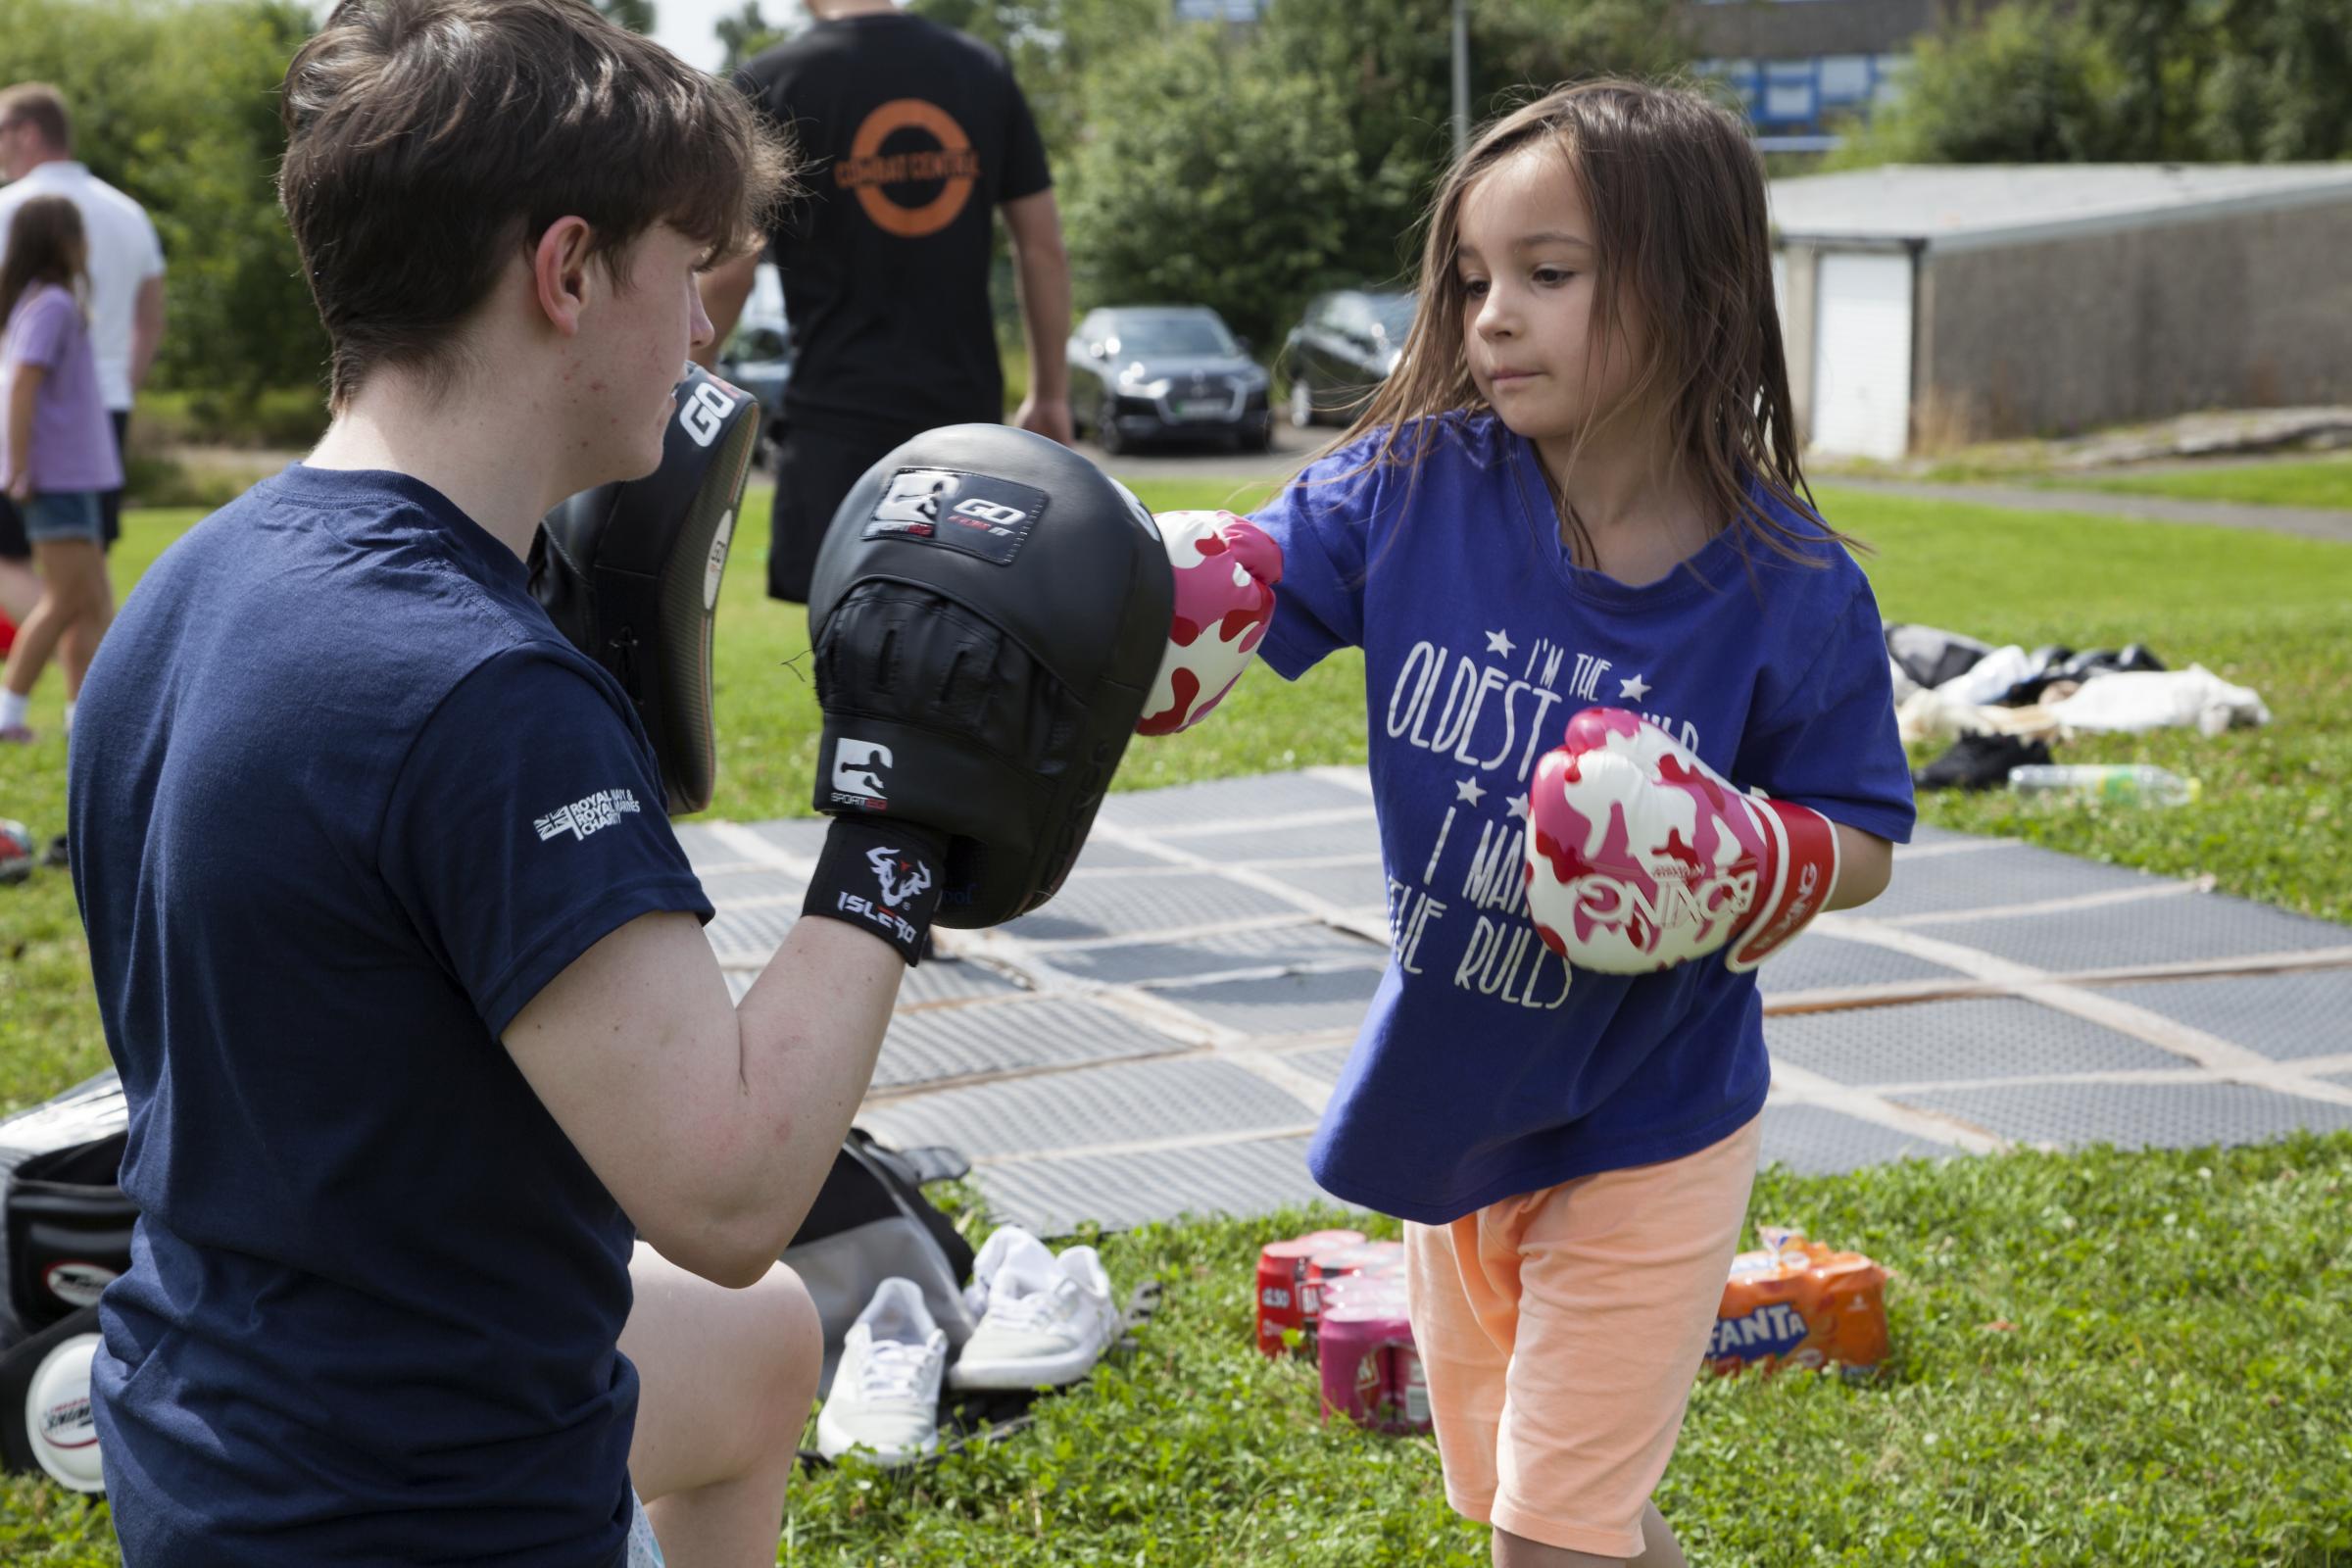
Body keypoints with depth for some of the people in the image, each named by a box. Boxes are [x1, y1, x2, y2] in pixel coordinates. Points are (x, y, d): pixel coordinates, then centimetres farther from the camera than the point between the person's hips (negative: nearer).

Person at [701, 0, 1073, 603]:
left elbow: (727, 276, -6)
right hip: (967, 408, 4)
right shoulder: (982, 71, 6)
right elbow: (1043, 249, 8)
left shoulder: (770, 85, -6)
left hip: (840, 418, -4)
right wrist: (1051, 395, 17)